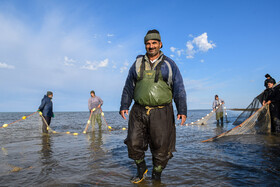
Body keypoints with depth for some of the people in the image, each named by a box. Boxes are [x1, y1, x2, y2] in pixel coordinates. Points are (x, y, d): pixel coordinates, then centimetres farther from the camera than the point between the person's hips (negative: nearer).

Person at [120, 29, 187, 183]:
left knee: (161, 148, 2)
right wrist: (124, 106, 5)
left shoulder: (169, 65, 6)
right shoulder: (137, 64, 12)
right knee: (134, 143, 0)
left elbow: (179, 89, 3)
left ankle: (156, 176, 26)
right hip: (139, 112, 2)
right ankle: (141, 170, 28)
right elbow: (128, 87, 14)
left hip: (161, 113, -1)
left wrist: (182, 111, -6)